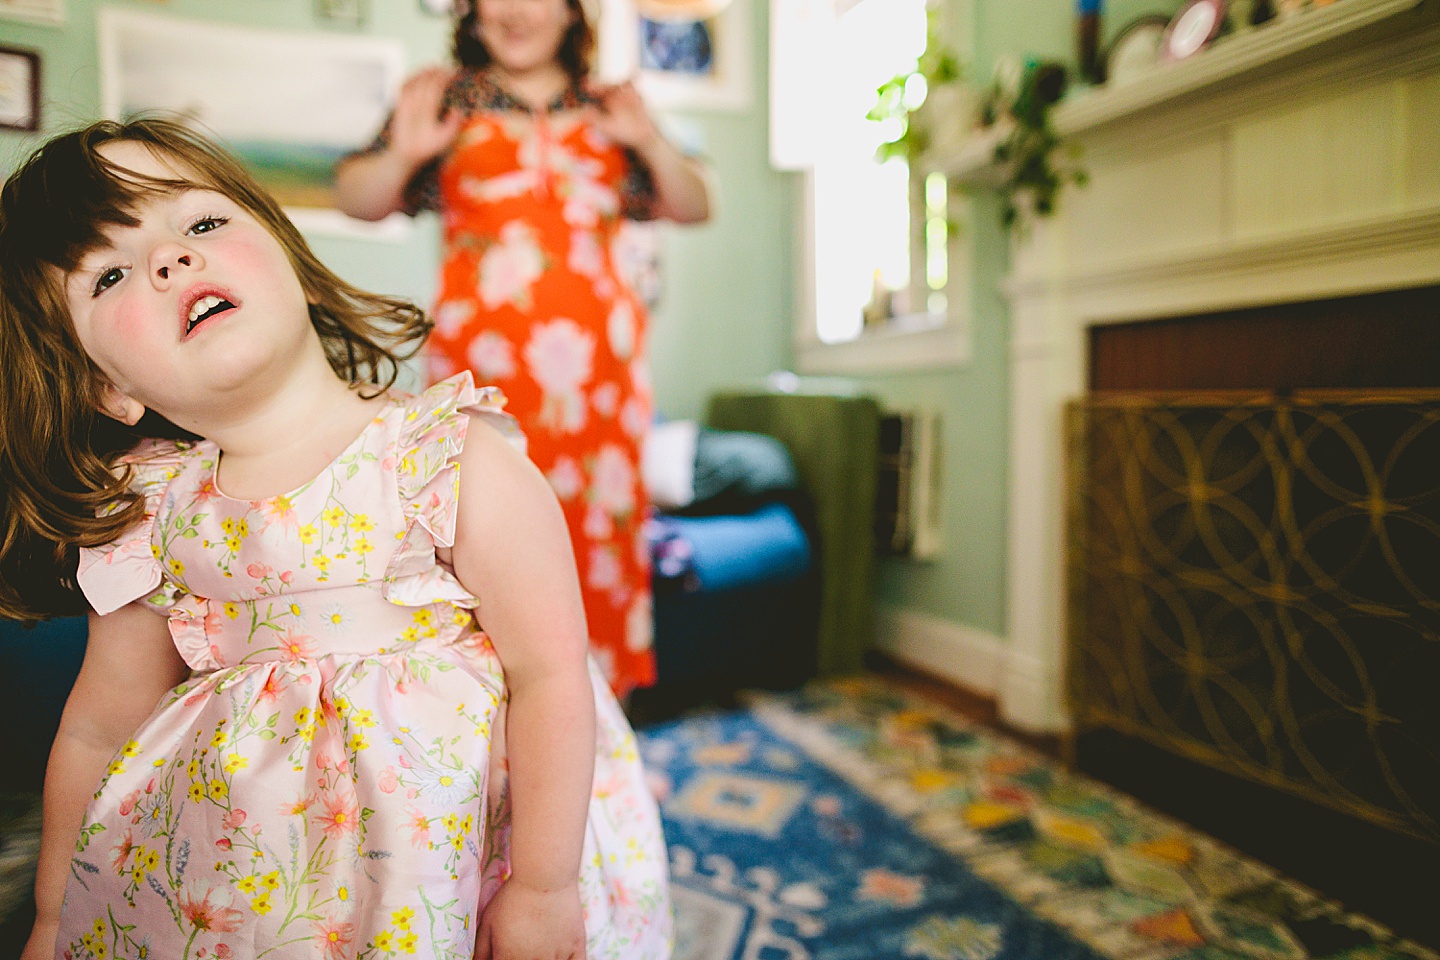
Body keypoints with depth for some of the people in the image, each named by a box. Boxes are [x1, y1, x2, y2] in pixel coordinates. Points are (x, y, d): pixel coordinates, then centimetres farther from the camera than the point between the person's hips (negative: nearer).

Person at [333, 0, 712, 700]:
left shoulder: (606, 109, 18)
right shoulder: (448, 97, 14)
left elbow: (693, 208, 16)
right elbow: (356, 201, 11)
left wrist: (649, 141, -1)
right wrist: (401, 152, -8)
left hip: (598, 365, 2)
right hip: (484, 363, -1)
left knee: (604, 534, 0)